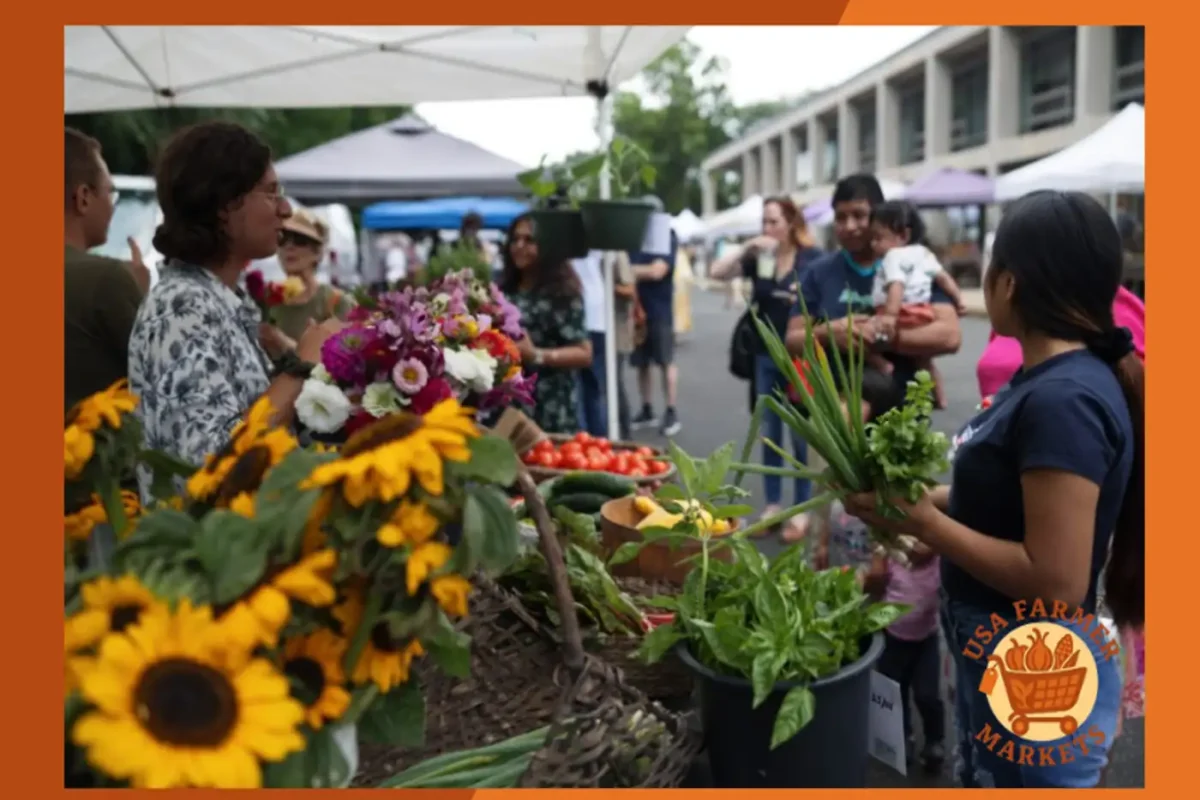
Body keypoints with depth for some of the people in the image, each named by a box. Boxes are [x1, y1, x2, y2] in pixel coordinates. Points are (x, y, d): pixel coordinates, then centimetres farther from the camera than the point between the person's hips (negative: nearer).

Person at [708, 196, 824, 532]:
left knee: (802, 436, 4)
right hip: (766, 357, 4)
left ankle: (802, 508, 15)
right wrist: (746, 247, -12)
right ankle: (773, 504, 22)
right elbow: (717, 272, -3)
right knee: (769, 433, 11)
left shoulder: (813, 259, -6)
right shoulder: (758, 257, 4)